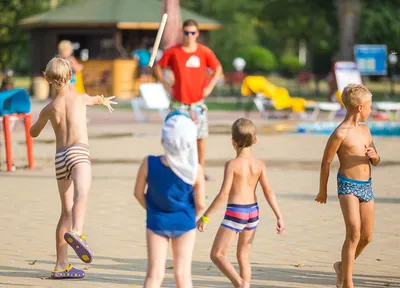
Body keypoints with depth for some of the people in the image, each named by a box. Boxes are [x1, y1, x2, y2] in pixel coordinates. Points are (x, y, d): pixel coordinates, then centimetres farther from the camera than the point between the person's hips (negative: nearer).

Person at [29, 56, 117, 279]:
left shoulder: (49, 109, 15)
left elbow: (34, 133, 33)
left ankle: (62, 265, 15)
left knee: (66, 212, 14)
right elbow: (97, 99, 38)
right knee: (82, 195, -29)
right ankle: (76, 233, -59)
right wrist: (105, 101, 63)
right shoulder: (79, 98, 12)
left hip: (60, 157, 4)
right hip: (78, 151, -4)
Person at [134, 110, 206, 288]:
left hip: (156, 222, 1)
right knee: (182, 273, 9)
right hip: (184, 223, -1)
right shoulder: (195, 170, -23)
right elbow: (200, 204, -14)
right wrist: (189, 215, 9)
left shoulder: (149, 164, -21)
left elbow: (138, 193, -6)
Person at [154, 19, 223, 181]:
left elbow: (218, 70, 10)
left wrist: (209, 87, -1)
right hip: (179, 102, -1)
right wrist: (166, 85, -3)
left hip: (198, 102, 1)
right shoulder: (173, 52, -4)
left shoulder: (205, 52, -1)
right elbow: (158, 67, 7)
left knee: (200, 137, 1)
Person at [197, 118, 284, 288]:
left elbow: (224, 194, -17)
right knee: (244, 256, 16)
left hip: (235, 212, -6)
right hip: (253, 211, 6)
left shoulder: (232, 164, -14)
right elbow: (268, 192, -1)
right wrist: (279, 217, 5)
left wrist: (205, 216, -13)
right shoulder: (259, 164, 0)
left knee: (216, 255, 1)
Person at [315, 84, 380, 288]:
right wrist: (323, 191, 2)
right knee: (354, 233, -16)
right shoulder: (341, 134, -13)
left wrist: (373, 155, -10)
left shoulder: (365, 130, 10)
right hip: (348, 186, -7)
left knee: (367, 236, 11)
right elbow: (326, 163, -6)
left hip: (366, 186, 7)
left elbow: (376, 161, 15)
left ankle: (343, 266, 34)